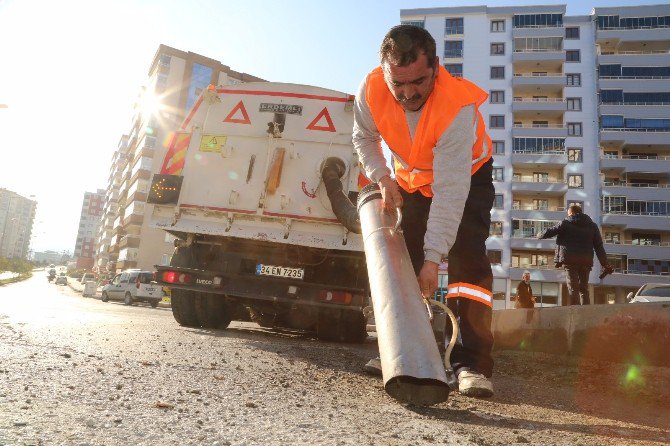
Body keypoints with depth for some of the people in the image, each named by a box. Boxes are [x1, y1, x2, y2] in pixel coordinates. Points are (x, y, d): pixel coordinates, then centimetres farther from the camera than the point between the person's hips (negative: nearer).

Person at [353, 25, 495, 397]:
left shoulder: (458, 107, -39)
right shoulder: (371, 90, -26)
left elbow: (450, 190, -41)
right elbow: (364, 137, -3)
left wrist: (433, 257, -42)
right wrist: (382, 177, -19)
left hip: (467, 175, -4)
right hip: (412, 179, 5)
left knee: (467, 261, -21)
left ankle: (472, 363, -19)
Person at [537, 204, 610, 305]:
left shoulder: (566, 223, 2)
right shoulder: (592, 226, 13)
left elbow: (550, 231, 5)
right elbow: (599, 246, 11)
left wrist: (539, 235, 27)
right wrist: (605, 264, 10)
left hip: (570, 259, -3)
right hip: (586, 260, 3)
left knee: (573, 287, -4)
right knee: (584, 288, 11)